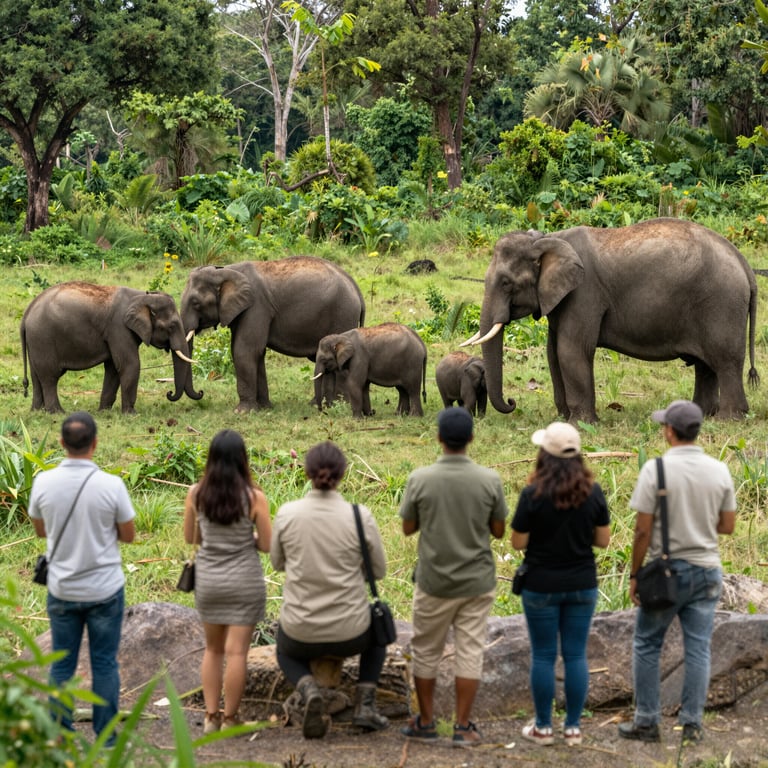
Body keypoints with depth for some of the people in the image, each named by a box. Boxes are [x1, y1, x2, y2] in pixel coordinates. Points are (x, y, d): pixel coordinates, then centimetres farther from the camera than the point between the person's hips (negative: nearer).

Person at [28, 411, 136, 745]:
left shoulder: (43, 483, -11)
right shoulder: (111, 486, -18)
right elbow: (128, 535, -4)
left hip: (62, 589, 2)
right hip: (105, 589, -2)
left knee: (62, 665, 13)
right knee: (104, 664, 9)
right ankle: (106, 739, 14)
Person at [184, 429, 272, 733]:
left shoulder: (196, 493, -5)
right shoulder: (254, 497, -13)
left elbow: (189, 537, 6)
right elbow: (267, 545, -8)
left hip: (208, 580, 3)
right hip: (244, 581, -3)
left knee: (213, 649, 17)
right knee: (236, 651, 3)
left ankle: (211, 716, 16)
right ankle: (230, 718, 8)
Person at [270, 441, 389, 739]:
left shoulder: (287, 513, -11)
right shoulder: (360, 516, -15)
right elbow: (378, 570, 0)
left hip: (302, 630, 0)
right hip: (349, 634, 0)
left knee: (287, 653, 37)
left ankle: (308, 690, 3)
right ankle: (365, 704, 20)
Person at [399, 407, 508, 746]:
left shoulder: (420, 479, -12)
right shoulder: (489, 480, -10)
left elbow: (408, 527, 0)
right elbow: (498, 530, 0)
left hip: (434, 582, 0)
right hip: (477, 581, 1)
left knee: (426, 651, 14)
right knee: (470, 652, 7)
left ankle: (425, 721, 23)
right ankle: (463, 726, 8)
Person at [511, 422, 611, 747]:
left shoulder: (533, 494, -15)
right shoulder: (593, 492, -5)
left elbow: (518, 542, -9)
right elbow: (603, 539, 2)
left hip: (542, 586, -3)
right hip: (582, 585, 3)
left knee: (543, 655, 7)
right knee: (576, 655, 9)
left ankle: (543, 727, 15)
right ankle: (573, 726, 15)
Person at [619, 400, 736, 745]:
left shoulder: (655, 469, -12)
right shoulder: (719, 471, 0)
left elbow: (643, 530, -12)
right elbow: (728, 525, 6)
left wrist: (635, 575, -3)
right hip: (706, 571, 3)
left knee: (647, 645, 9)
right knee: (698, 648, 7)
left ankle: (646, 722, 10)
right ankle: (692, 723, 8)